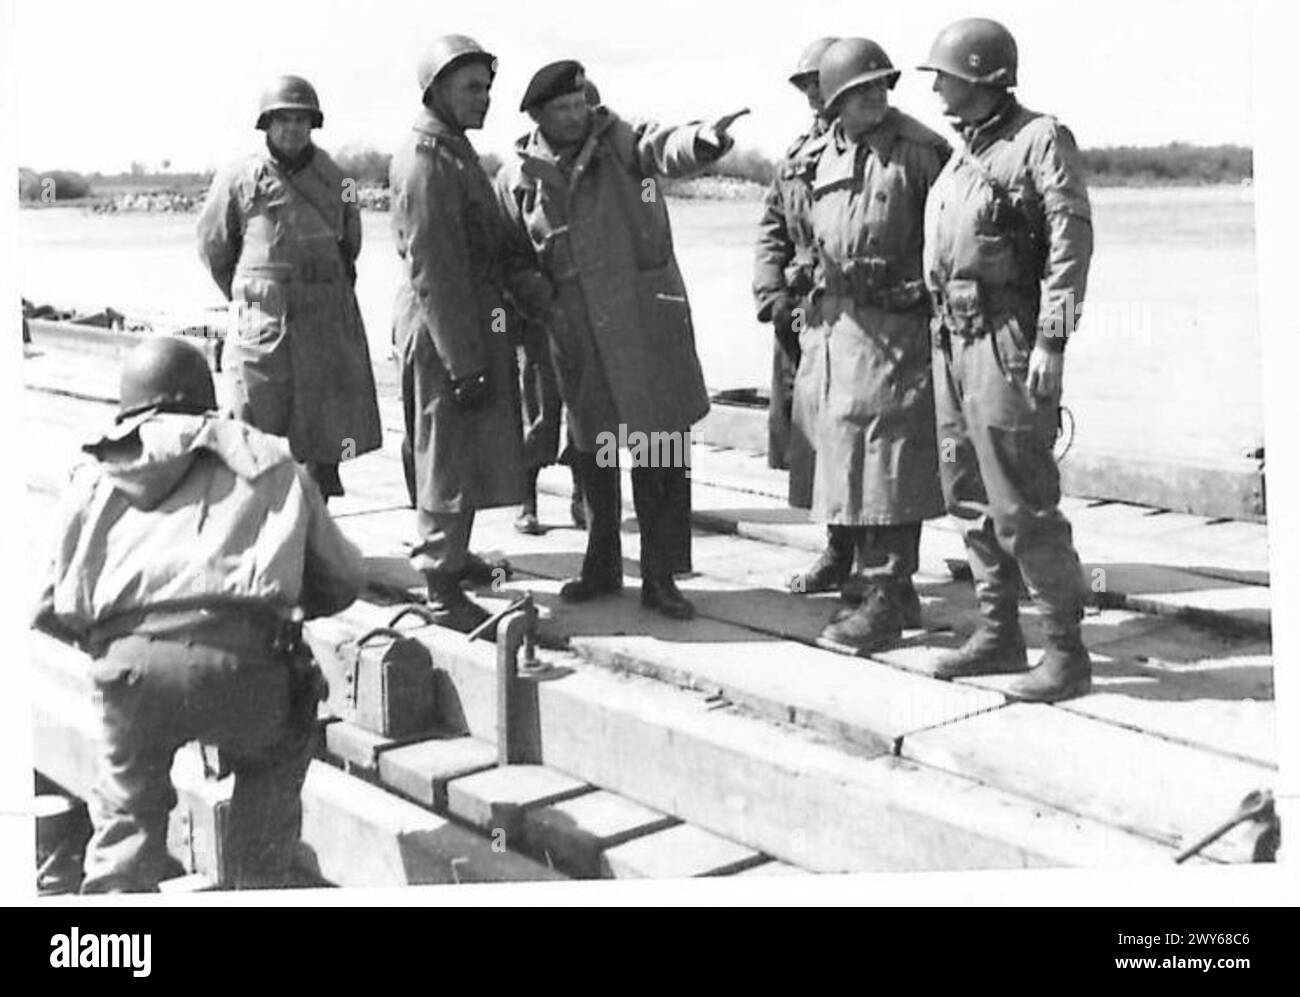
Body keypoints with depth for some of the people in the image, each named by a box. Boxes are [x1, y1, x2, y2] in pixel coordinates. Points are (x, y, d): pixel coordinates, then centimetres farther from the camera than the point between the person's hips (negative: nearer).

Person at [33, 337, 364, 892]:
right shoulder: (269, 462, 23)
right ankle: (262, 882, 27)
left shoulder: (98, 474, 24)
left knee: (127, 804, 26)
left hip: (131, 660, 1)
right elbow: (343, 580, 26)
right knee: (273, 763, 32)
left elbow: (52, 606, 21)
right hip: (242, 661, 0)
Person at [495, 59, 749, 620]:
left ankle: (659, 578, 9)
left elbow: (664, 149, -23)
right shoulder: (517, 177, 5)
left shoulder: (620, 142, -2)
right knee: (591, 453, 12)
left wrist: (704, 139, -43)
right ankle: (602, 566, 31)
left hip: (646, 321, -2)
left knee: (661, 453, -2)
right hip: (576, 336, 2)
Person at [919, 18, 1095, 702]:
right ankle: (999, 634, 24)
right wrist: (942, 333, 15)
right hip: (954, 339, 9)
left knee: (1021, 504, -8)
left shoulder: (1040, 140, -8)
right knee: (969, 497, 13)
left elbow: (1072, 241, -15)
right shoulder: (960, 156, 16)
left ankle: (1067, 652, 1)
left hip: (1008, 343, -9)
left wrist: (1052, 342, -21)